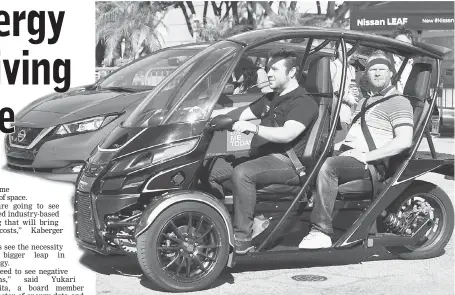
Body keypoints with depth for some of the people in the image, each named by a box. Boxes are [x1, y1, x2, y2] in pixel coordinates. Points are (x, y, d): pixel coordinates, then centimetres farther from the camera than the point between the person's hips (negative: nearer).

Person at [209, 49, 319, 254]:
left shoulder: (304, 103, -6)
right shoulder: (270, 99, 26)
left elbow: (287, 135, -22)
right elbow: (241, 115, 28)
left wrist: (253, 127, -34)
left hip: (284, 162, -9)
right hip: (259, 157, 9)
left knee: (242, 173, -36)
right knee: (212, 173, -6)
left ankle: (242, 239, -36)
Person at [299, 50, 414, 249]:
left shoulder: (399, 103, -1)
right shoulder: (364, 102, 28)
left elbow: (404, 141, -14)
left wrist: (366, 156, -18)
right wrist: (342, 149, 12)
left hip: (371, 164, -9)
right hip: (347, 157, 9)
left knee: (327, 166, -34)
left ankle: (321, 231, -35)